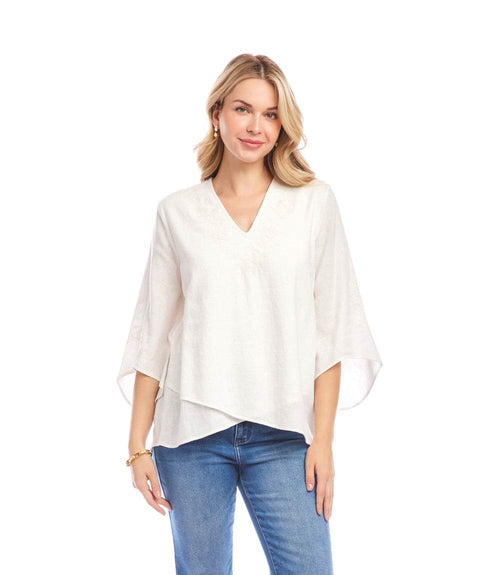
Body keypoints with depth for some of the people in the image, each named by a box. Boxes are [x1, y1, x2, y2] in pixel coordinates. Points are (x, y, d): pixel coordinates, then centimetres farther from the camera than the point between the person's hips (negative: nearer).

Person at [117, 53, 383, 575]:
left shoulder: (314, 203, 5)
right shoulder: (177, 211, 6)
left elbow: (330, 329, 2)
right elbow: (153, 331, 7)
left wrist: (323, 439, -4)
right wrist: (136, 445, 3)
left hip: (282, 435, 0)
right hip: (191, 433, 1)